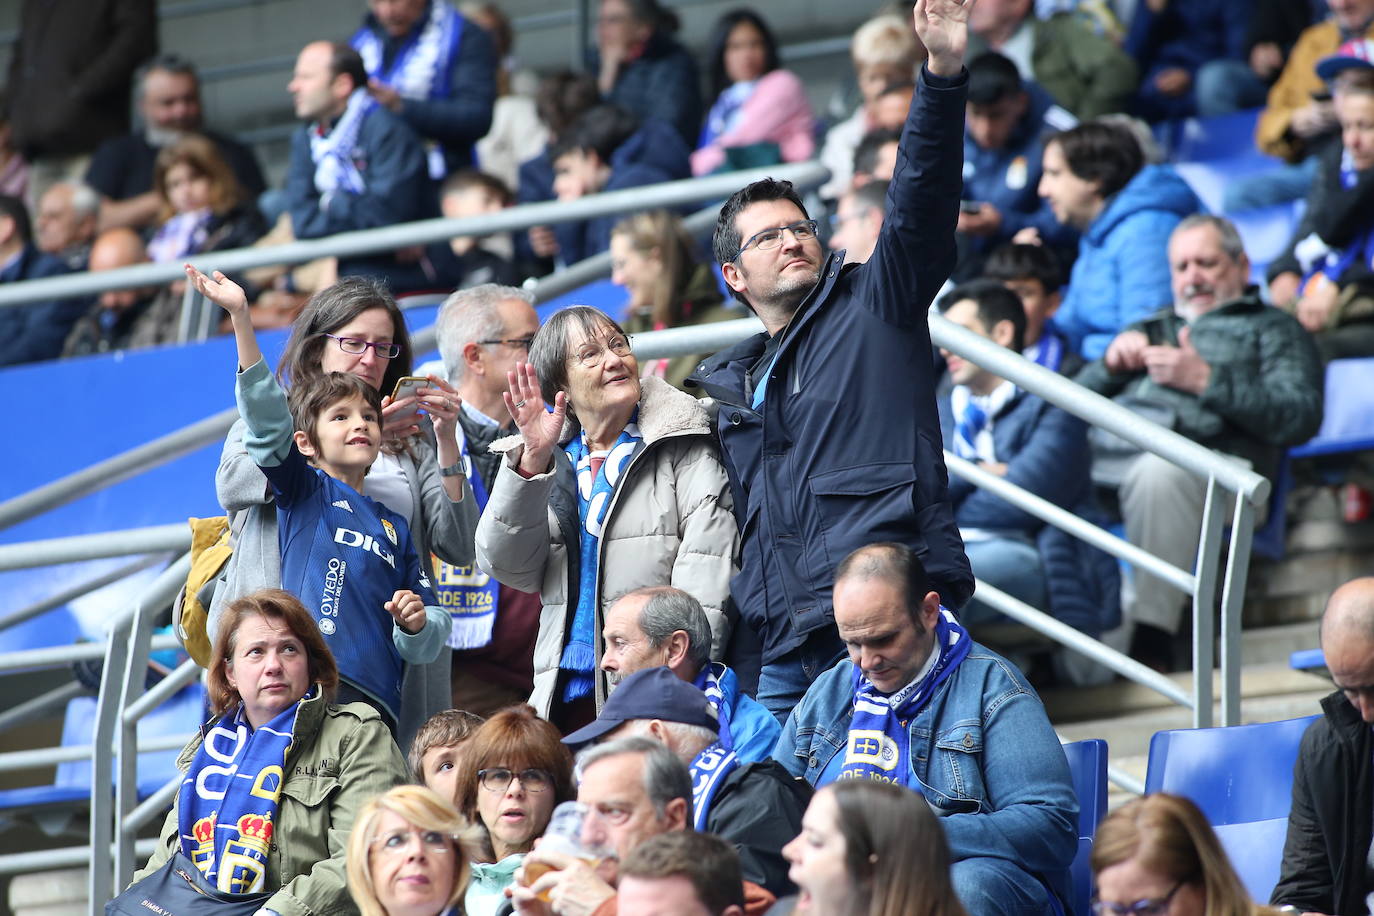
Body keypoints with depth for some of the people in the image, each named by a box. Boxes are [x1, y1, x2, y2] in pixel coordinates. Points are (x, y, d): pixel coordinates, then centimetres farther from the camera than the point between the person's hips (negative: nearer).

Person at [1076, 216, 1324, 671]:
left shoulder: (1271, 328, 24)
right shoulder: (1149, 329, 39)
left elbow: (1300, 418, 4)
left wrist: (1207, 380, -4)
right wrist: (1112, 364, 8)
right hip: (1107, 449, 4)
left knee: (1158, 472, -40)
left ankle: (1151, 644, -44)